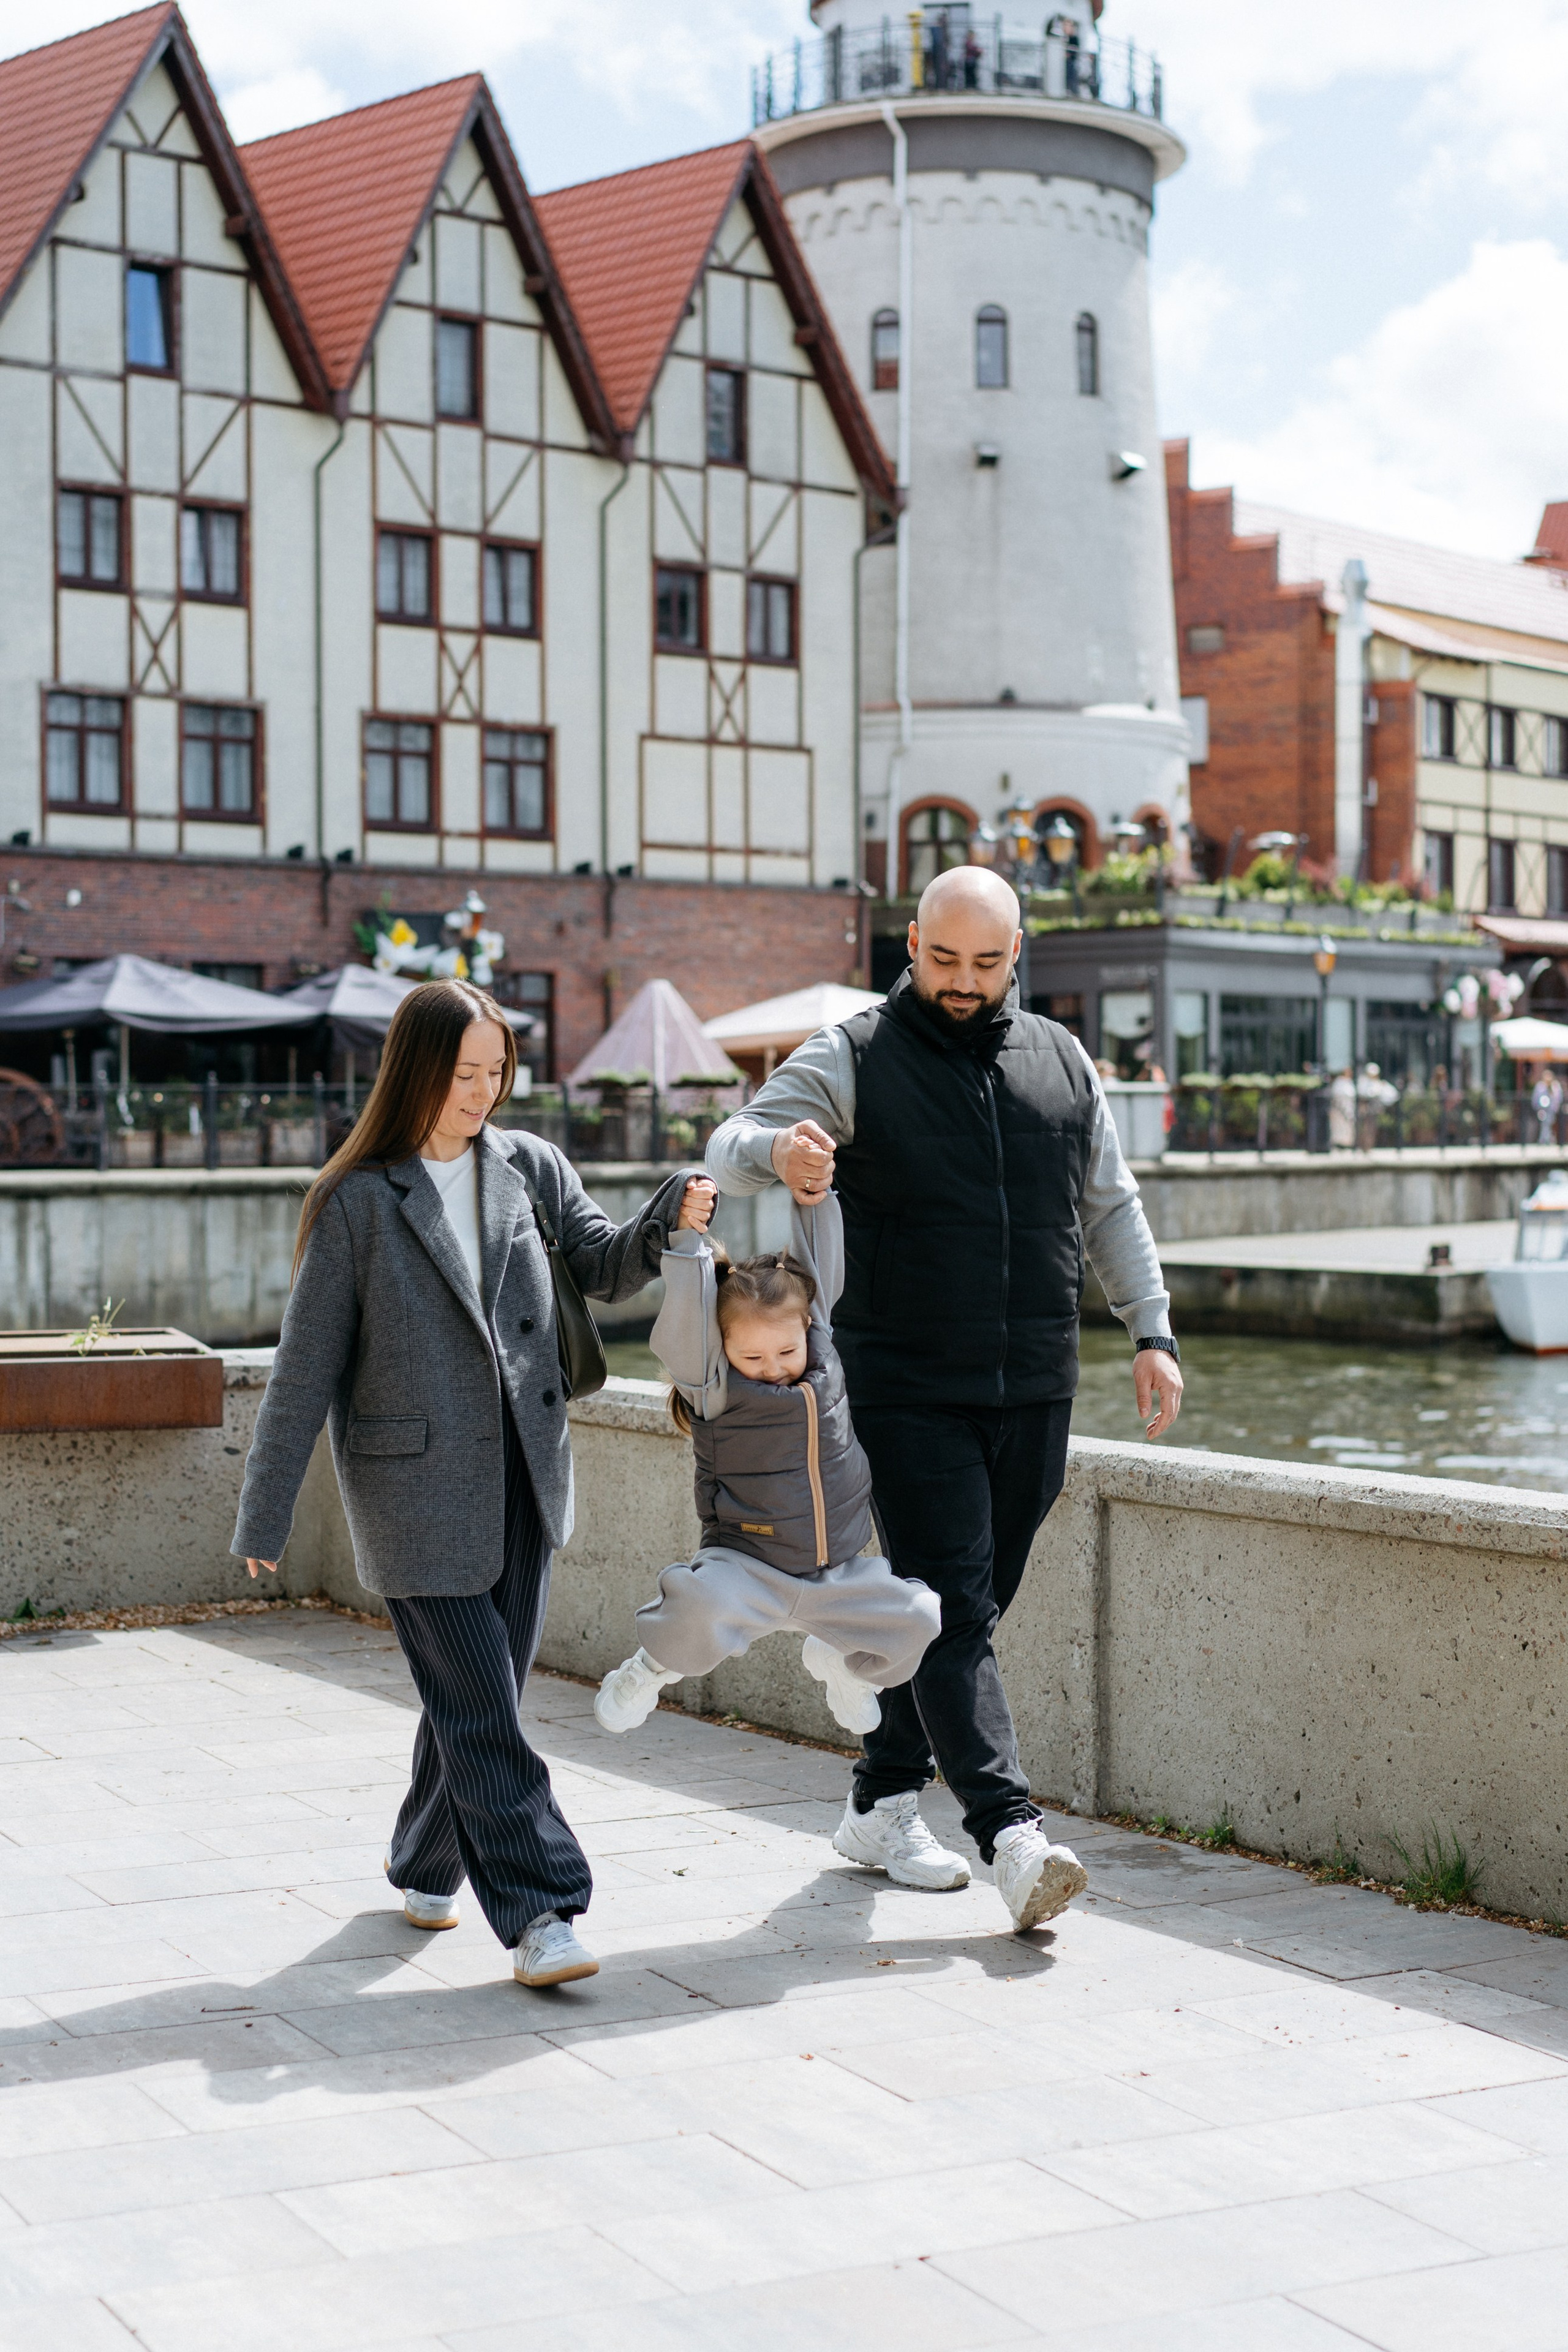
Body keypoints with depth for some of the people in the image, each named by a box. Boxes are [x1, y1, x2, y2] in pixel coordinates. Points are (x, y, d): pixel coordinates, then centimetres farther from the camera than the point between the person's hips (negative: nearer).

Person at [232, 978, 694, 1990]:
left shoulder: (529, 1166, 6)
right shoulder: (360, 1202, -6)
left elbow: (606, 1266, 4)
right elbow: (307, 1366, -5)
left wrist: (666, 1220, -18)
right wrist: (266, 1518, -3)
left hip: (524, 1477, 5)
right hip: (417, 1489, -5)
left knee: (477, 1695, 13)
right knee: (481, 1711, -6)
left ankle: (426, 1863, 33)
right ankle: (538, 1914, -5)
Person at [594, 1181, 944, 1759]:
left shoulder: (822, 1351, 1)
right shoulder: (713, 1387, -12)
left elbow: (821, 1259, 4)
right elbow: (684, 1326, -28)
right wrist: (687, 1236, -35)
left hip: (836, 1572, 5)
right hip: (748, 1567, -5)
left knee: (922, 1624, -6)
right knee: (701, 1606, -36)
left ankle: (842, 1661, 27)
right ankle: (651, 1669, -1)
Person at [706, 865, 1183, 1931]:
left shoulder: (1062, 1062, 12)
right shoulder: (852, 1059, -1)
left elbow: (1113, 1207, 18)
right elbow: (729, 1148, -8)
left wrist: (1152, 1331, 10)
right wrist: (777, 1148, -32)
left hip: (1034, 1398, 5)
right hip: (910, 1393, -5)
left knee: (964, 1605, 10)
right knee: (952, 1609, -11)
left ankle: (883, 1803, 23)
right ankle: (1013, 1830, -15)